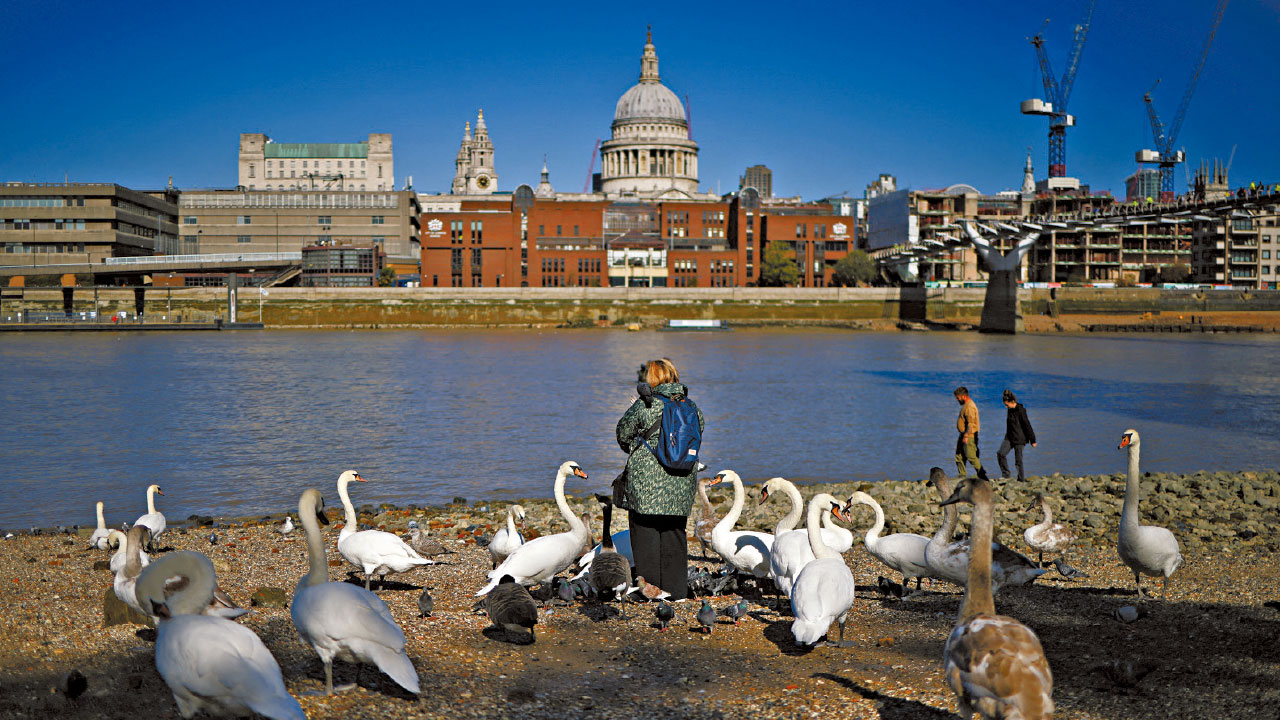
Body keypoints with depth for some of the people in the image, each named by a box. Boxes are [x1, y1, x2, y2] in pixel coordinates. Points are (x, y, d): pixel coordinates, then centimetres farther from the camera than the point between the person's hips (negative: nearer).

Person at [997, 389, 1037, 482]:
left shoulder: (1020, 410, -16)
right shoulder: (1010, 409, 7)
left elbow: (1027, 425, -13)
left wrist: (1032, 440, -11)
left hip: (1019, 438, -7)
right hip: (1010, 437, 7)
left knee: (1018, 459, -2)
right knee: (1001, 453, -8)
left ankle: (1021, 479, 9)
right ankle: (1005, 473, 3)